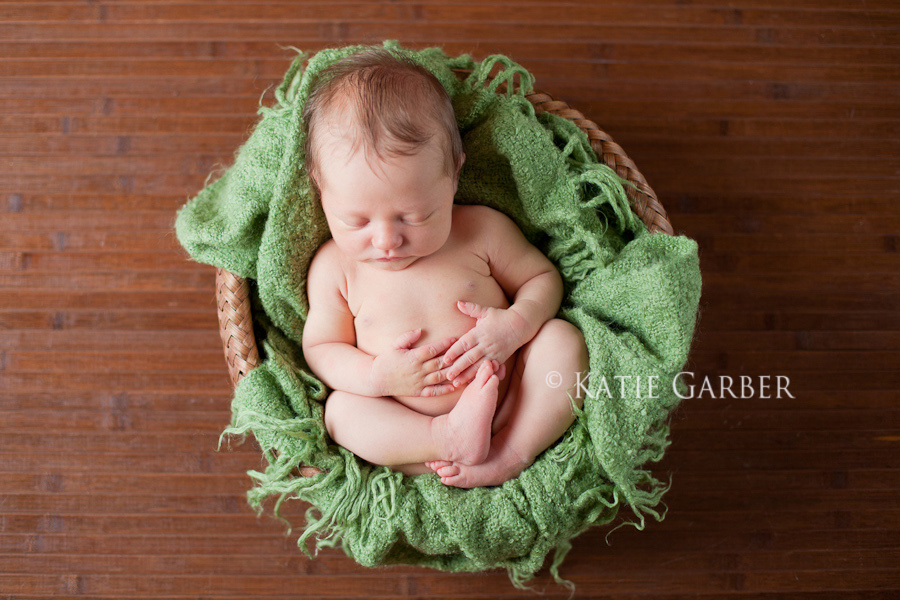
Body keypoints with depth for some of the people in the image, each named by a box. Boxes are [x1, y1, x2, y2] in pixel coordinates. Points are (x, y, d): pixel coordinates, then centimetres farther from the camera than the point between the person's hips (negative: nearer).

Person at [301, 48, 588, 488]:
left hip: (511, 406, 1)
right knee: (339, 408, -23)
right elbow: (318, 348, 2)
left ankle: (513, 453, -25)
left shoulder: (482, 230, -4)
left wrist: (515, 325, -15)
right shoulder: (333, 266, -3)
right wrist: (376, 376, -19)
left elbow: (542, 277, 8)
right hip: (403, 429, 0)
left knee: (563, 338, -19)